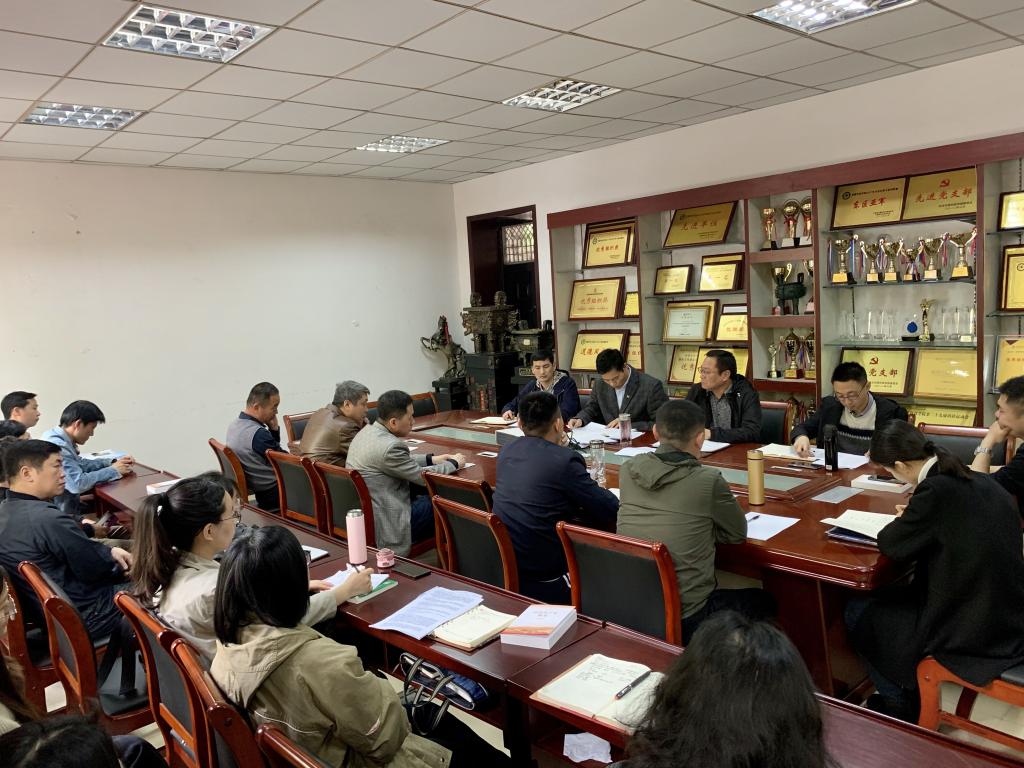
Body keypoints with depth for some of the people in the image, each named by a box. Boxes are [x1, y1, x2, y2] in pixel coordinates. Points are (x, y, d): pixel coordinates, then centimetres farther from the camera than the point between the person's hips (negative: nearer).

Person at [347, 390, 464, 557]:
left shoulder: (367, 431, 3)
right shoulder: (389, 446, -25)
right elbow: (423, 476, -14)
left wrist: (431, 459, 12)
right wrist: (453, 463, 1)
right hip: (385, 524, -9)